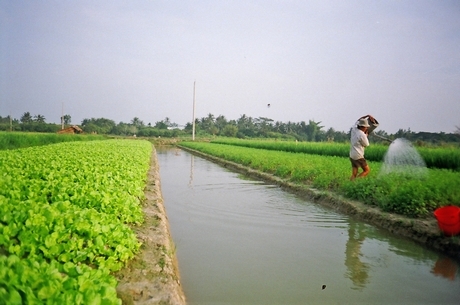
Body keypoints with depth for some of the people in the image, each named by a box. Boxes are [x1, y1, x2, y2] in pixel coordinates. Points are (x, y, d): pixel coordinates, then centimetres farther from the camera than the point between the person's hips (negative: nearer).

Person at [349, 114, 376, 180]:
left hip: (352, 156, 8)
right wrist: (366, 135, 9)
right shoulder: (362, 135, -18)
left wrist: (367, 116, 19)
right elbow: (366, 145, -1)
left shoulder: (354, 129, 3)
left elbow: (358, 120, 23)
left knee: (354, 174, 9)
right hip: (358, 157, -8)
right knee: (367, 170, 5)